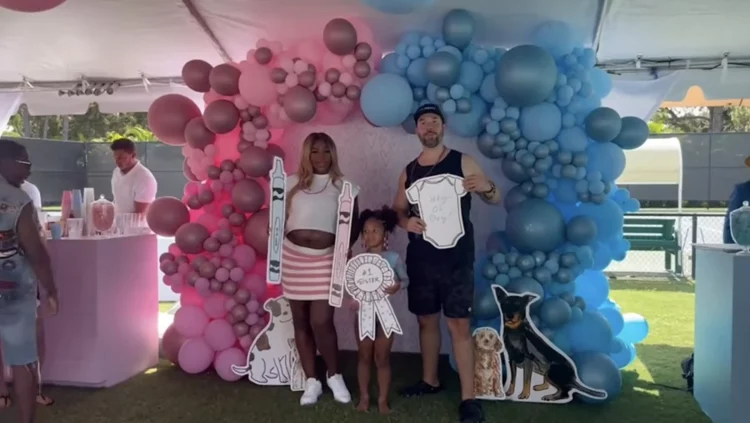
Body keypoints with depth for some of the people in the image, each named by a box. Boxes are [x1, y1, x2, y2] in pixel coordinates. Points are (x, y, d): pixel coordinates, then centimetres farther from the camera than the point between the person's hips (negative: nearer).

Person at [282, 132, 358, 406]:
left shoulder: (344, 185, 6)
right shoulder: (293, 182, 9)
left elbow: (353, 225, 7)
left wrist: (345, 246, -10)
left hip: (325, 259, -2)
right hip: (294, 257, 3)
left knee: (321, 322, -10)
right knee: (301, 321, 8)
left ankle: (334, 375, 14)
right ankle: (312, 381, 21)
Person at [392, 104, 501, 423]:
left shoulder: (462, 162, -2)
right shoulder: (409, 171, 9)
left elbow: (496, 200, 2)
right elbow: (397, 211, 15)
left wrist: (486, 187, -22)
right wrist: (407, 221, -8)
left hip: (456, 258, -4)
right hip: (420, 259, 4)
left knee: (459, 325, -6)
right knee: (427, 320, 14)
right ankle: (429, 381, 31)